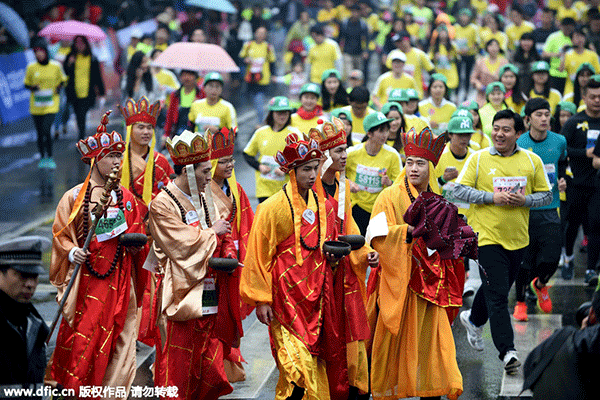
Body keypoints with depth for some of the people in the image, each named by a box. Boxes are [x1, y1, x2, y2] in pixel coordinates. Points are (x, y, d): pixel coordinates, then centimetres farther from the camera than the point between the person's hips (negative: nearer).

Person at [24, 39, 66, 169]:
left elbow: (62, 79, 15)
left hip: (51, 104, -2)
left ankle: (50, 158, -3)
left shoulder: (55, 66, -2)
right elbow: (26, 84, 9)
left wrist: (59, 87, -6)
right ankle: (42, 158, 25)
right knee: (40, 133, 8)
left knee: (46, 130, -16)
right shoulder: (31, 67, -1)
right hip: (36, 104, 2)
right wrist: (32, 88, -12)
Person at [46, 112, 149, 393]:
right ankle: (70, 387, 8)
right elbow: (61, 235, 2)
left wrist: (135, 240, -4)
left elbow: (138, 235, 18)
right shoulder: (75, 197, 0)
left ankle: (113, 388, 13)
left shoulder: (126, 197, 10)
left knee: (117, 335, 2)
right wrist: (72, 252, -16)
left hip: (119, 279, 3)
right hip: (86, 276, -3)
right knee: (82, 335, -7)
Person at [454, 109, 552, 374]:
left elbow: (546, 195, 7)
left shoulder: (532, 160, 4)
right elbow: (459, 190, -4)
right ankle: (507, 351, -11)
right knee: (497, 294, -10)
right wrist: (492, 197, -16)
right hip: (488, 235, -4)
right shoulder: (478, 159, -2)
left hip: (518, 237, 4)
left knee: (499, 288, 18)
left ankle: (473, 319, 46)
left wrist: (524, 200, -12)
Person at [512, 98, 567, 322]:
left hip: (550, 210, 3)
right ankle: (520, 303, 22)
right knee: (524, 259, 0)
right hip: (524, 210, -2)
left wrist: (562, 181, 6)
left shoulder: (559, 142, 4)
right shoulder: (518, 145, -6)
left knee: (552, 258, -6)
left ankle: (540, 284, 29)